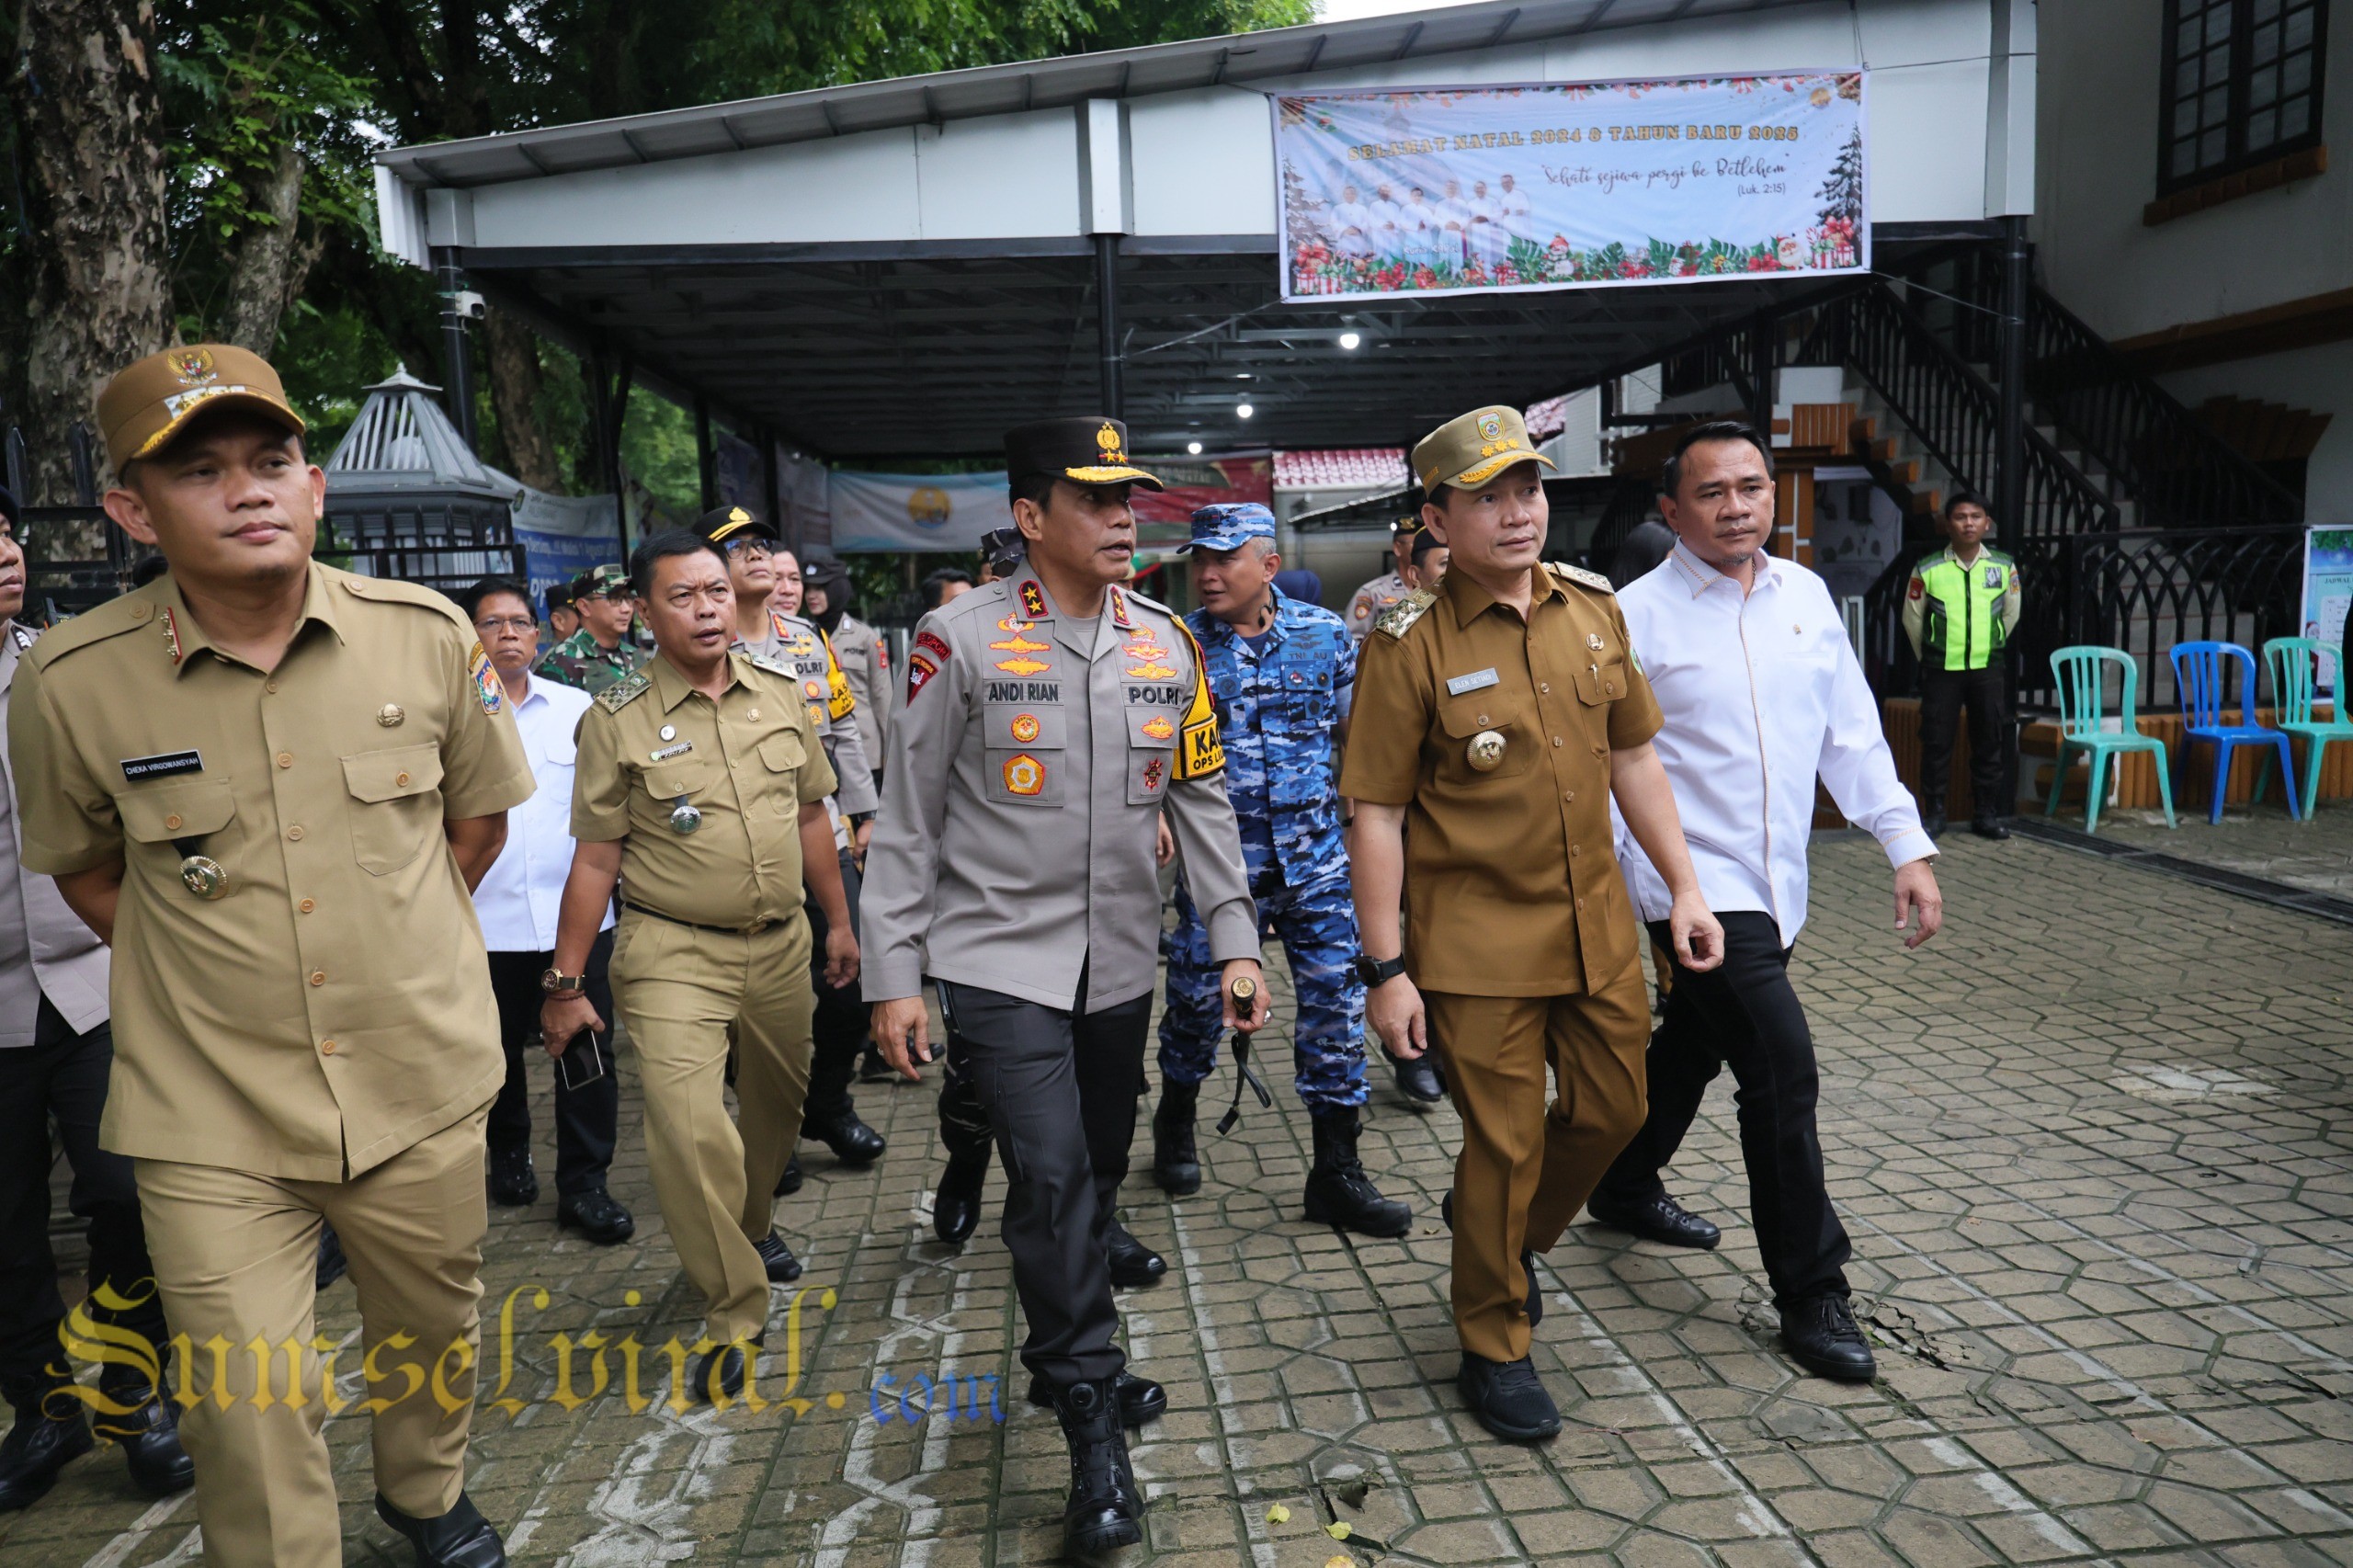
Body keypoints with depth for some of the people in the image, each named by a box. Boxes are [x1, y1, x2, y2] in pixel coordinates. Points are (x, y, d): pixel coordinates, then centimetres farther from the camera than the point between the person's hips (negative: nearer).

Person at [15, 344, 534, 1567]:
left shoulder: (426, 633, -7)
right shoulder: (70, 683, -11)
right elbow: (84, 869, 7)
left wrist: (392, 945, 8)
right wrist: (205, 969, 2)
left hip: (420, 1083, 2)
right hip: (211, 1115, -2)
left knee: (432, 1328, 22)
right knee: (250, 1419, 3)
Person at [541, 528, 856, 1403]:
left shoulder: (781, 692, 4)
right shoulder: (618, 718, -6)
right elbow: (595, 859, -4)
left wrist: (838, 920, 16)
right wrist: (566, 982, -3)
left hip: (781, 944, 4)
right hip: (673, 951, -4)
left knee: (777, 1104, 18)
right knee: (689, 1126, -16)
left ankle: (752, 1226, 47)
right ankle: (734, 1314, 0)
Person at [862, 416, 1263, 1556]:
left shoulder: (1167, 644, 5)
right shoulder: (961, 639, -9)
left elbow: (1201, 800, 10)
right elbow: (908, 819, -6)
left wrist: (1235, 940, 4)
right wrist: (894, 977, -8)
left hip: (1120, 964, 5)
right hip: (999, 961, -5)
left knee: (1098, 1174, 15)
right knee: (1052, 1176, -11)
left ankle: (1070, 1360, 37)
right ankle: (1094, 1428, 4)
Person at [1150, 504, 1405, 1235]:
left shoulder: (1324, 633, 3)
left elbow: (1356, 729, 10)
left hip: (1314, 853, 1)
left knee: (1335, 997, 0)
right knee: (1197, 996, 9)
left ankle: (1336, 1172, 12)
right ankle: (1175, 1121, 38)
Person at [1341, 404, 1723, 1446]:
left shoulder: (1593, 607, 4)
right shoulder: (1411, 645, -13)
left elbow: (1632, 756, 12)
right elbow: (1375, 815, -12)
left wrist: (1684, 887, 9)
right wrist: (1385, 968, -13)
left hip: (1598, 926, 6)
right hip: (1479, 944, -5)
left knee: (1612, 1110, 16)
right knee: (1506, 1145, 4)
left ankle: (1510, 1234, 46)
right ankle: (1493, 1349, 27)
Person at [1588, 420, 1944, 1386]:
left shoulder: (1805, 596, 7)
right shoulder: (1637, 616, -10)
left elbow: (1852, 733, 12)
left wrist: (1908, 846, 6)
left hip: (1774, 885, 6)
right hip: (1691, 883, -6)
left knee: (1691, 1050, 21)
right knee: (1782, 1074, -11)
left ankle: (1625, 1189, 45)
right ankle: (1810, 1293, 5)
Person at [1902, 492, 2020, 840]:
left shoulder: (2004, 567, 1)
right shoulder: (1927, 570, -5)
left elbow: (2011, 613, 15)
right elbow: (1912, 618, 6)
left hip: (1988, 669, 2)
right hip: (1941, 670, -2)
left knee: (1990, 742, 6)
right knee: (1936, 741, 0)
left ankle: (1986, 814, 16)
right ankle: (1933, 814, 11)